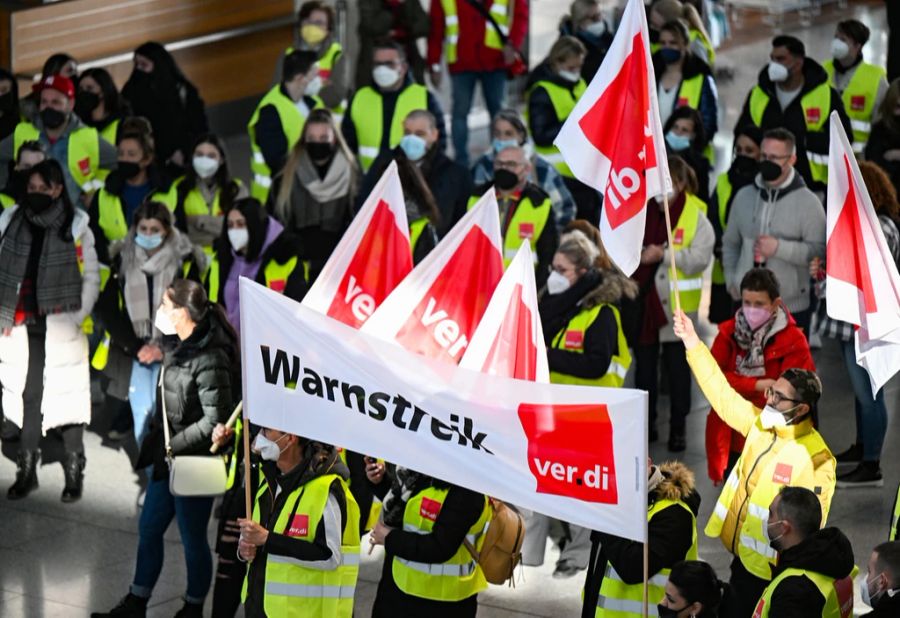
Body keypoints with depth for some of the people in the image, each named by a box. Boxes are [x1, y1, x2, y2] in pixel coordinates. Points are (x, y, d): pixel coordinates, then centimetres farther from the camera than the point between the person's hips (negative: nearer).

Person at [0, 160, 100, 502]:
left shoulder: (76, 226, -1)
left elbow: (91, 277, 0)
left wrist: (78, 317, -9)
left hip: (61, 328, -3)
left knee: (67, 398, -2)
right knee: (29, 396, 7)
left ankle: (74, 473, 4)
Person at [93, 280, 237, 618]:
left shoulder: (209, 361, -23)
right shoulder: (182, 348, 6)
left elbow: (215, 421, -24)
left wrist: (173, 445, -19)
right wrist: (155, 440, 6)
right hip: (169, 461, 10)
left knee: (193, 539, 6)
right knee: (148, 529, 16)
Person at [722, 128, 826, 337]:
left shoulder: (807, 201, -6)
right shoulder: (744, 196, 8)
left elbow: (820, 250, -13)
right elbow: (730, 243, 17)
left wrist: (779, 248, -21)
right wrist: (731, 280, 5)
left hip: (792, 309, -4)